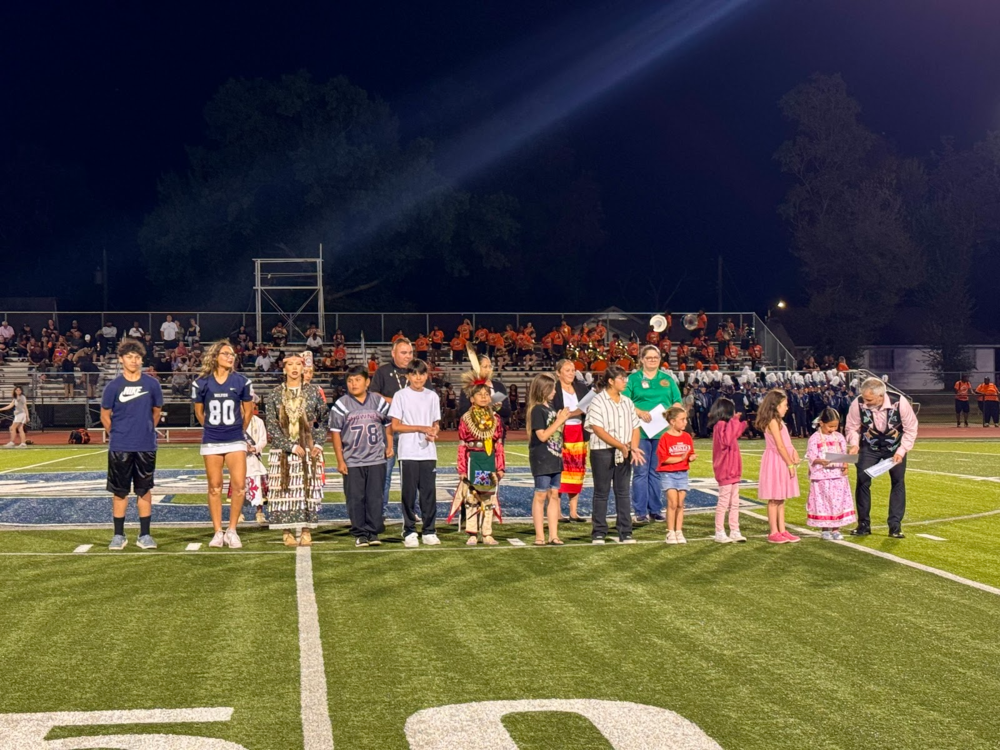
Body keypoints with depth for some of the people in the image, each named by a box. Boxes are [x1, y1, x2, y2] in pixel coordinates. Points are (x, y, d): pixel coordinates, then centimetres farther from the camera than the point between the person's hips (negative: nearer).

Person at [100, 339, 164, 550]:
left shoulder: (152, 384, 0)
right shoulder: (113, 386, -3)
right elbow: (105, 415, 7)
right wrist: (117, 435, 9)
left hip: (146, 447, 1)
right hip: (119, 447, -1)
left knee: (144, 490, 5)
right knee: (119, 492, 5)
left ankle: (144, 535, 12)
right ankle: (119, 535, 14)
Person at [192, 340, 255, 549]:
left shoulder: (242, 382, -1)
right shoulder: (202, 383, -2)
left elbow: (248, 410, 12)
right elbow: (199, 412, 13)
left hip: (236, 441, 0)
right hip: (211, 442, 0)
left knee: (239, 486, -8)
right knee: (214, 487, 5)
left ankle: (232, 531, 5)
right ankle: (218, 532, 13)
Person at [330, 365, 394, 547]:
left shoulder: (379, 402, 5)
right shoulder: (341, 405, -1)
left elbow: (388, 425, 15)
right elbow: (336, 433, -1)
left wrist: (389, 447, 3)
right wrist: (340, 460, -4)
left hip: (376, 459, 1)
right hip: (352, 462, -1)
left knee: (375, 497, 2)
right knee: (355, 499, 2)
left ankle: (374, 532, 9)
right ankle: (360, 534, 9)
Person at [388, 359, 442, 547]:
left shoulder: (432, 396, 10)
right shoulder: (401, 396, 0)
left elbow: (436, 424, 15)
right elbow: (395, 426, -5)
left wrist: (433, 432, -9)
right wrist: (421, 428, -13)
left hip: (428, 452, 3)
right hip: (408, 452, -3)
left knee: (429, 492, 2)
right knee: (409, 493, -1)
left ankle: (428, 532, 10)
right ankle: (409, 532, 6)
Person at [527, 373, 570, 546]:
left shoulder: (550, 407, 13)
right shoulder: (537, 410, -13)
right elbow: (542, 436, -18)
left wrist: (562, 420, 5)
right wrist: (560, 420, -15)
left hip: (554, 458, 8)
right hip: (541, 459, -8)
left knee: (554, 495, 8)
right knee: (541, 495, -2)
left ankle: (553, 535, 11)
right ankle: (539, 536, 2)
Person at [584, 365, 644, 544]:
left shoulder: (627, 402, 13)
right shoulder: (598, 402, -6)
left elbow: (635, 427, 12)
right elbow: (598, 429, -14)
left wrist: (633, 448, -5)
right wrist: (620, 445, -17)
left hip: (624, 453, 5)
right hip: (602, 451, -5)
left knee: (623, 492, 7)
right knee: (601, 492, 2)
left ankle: (625, 533, 10)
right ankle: (598, 533, 7)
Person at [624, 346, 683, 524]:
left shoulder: (667, 379, 15)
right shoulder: (633, 379, 6)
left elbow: (677, 403, 12)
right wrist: (639, 412, -17)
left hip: (662, 431, 3)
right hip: (640, 431, -3)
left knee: (657, 471, 7)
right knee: (641, 471, -3)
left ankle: (656, 509, 14)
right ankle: (640, 511, 2)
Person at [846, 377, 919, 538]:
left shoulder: (900, 403, -29)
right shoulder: (857, 404, -28)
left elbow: (911, 429, -14)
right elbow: (852, 428, -9)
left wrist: (902, 451, -21)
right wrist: (854, 444, -27)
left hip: (895, 448, 0)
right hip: (869, 448, 0)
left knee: (898, 482, -2)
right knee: (862, 481, -6)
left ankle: (895, 525, 6)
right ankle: (864, 524, 7)